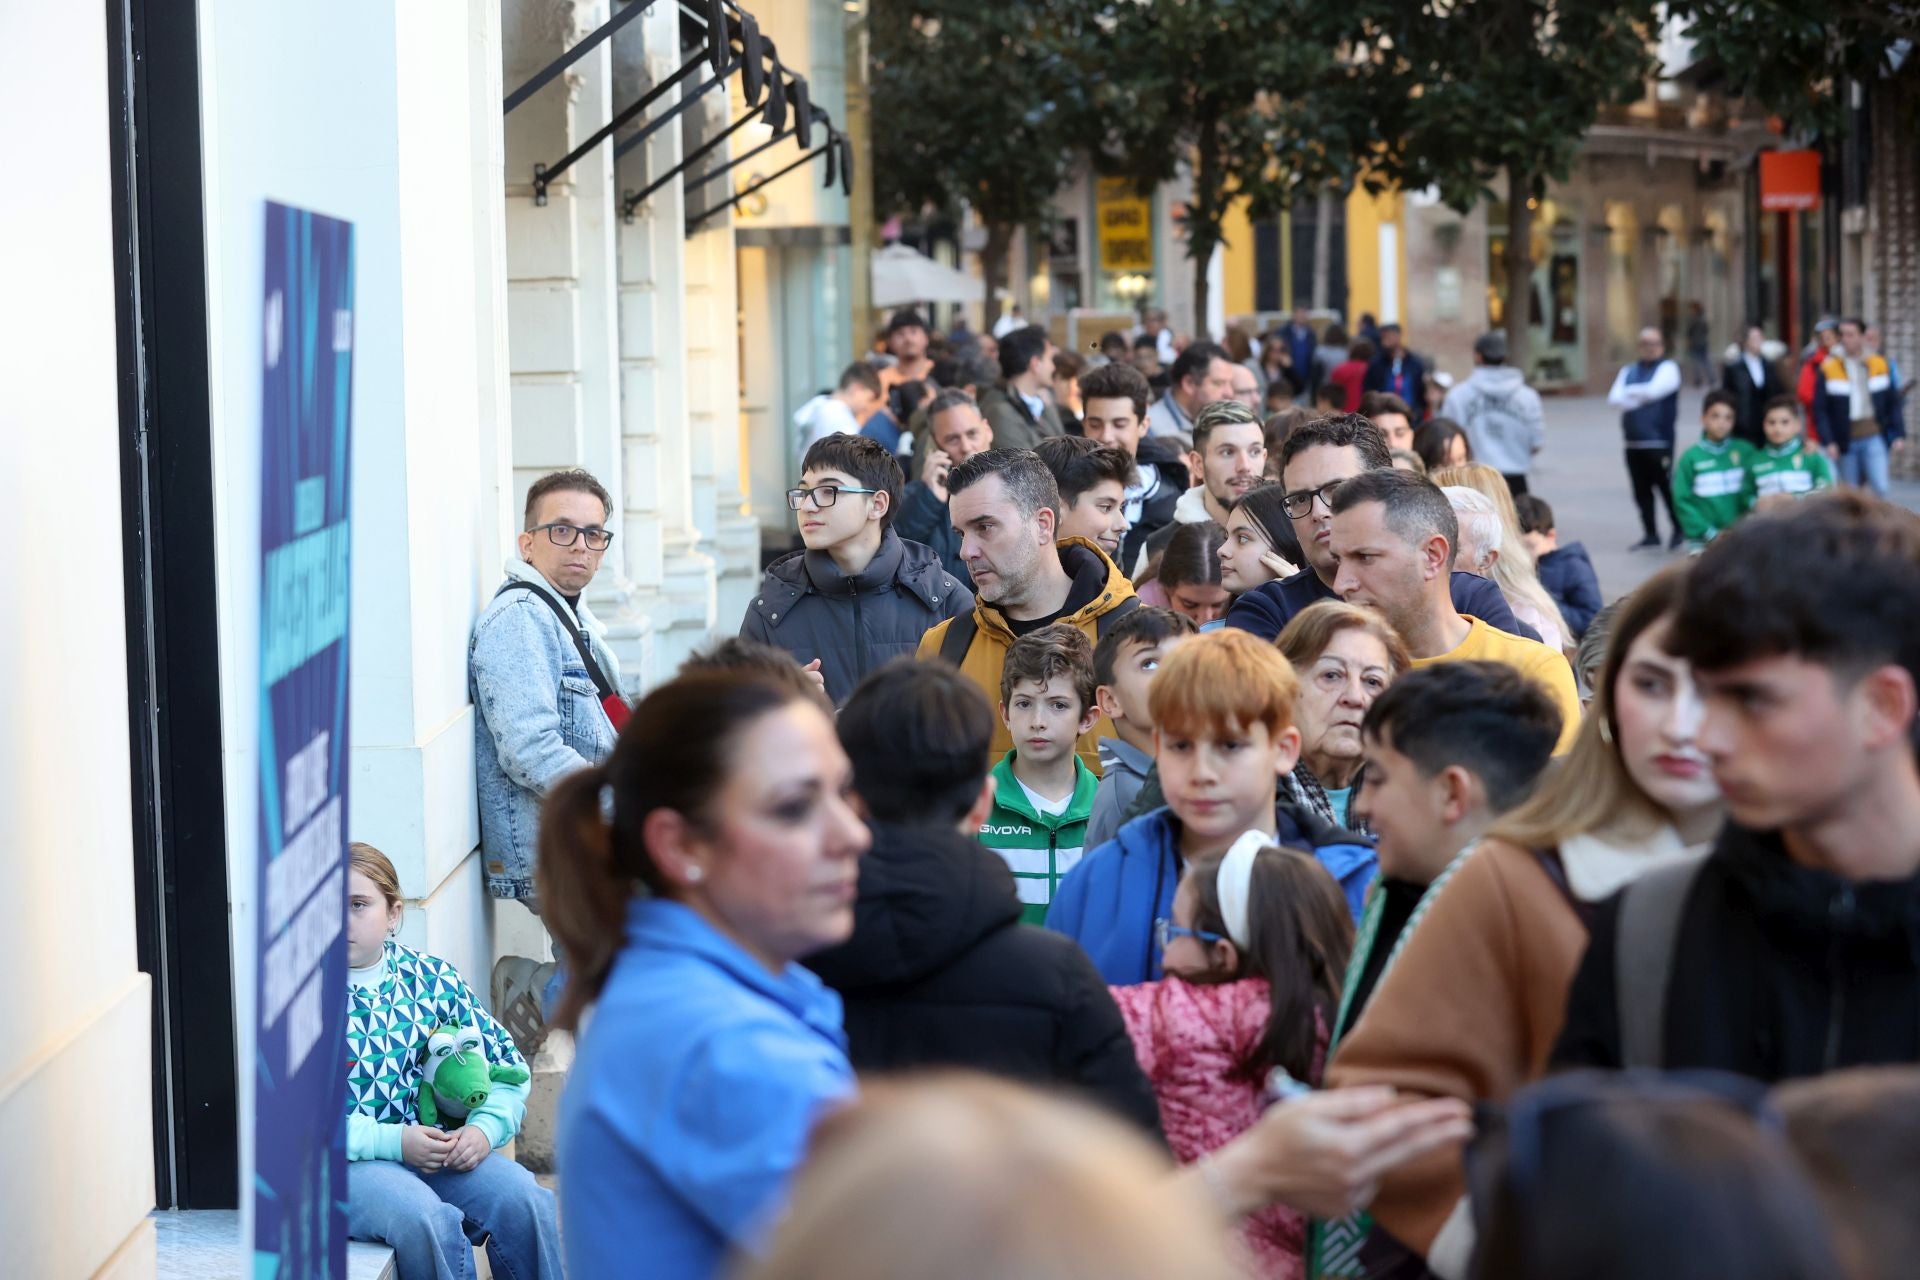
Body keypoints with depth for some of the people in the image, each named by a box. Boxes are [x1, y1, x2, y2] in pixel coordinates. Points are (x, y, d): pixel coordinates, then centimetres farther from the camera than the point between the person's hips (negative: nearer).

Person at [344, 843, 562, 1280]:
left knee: (524, 1199, -23)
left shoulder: (433, 978, 9)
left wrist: (485, 1128, -8)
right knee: (425, 1218, -33)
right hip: (346, 1162, -4)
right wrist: (392, 1141, -19)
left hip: (434, 1147, 4)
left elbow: (508, 1066, 13)